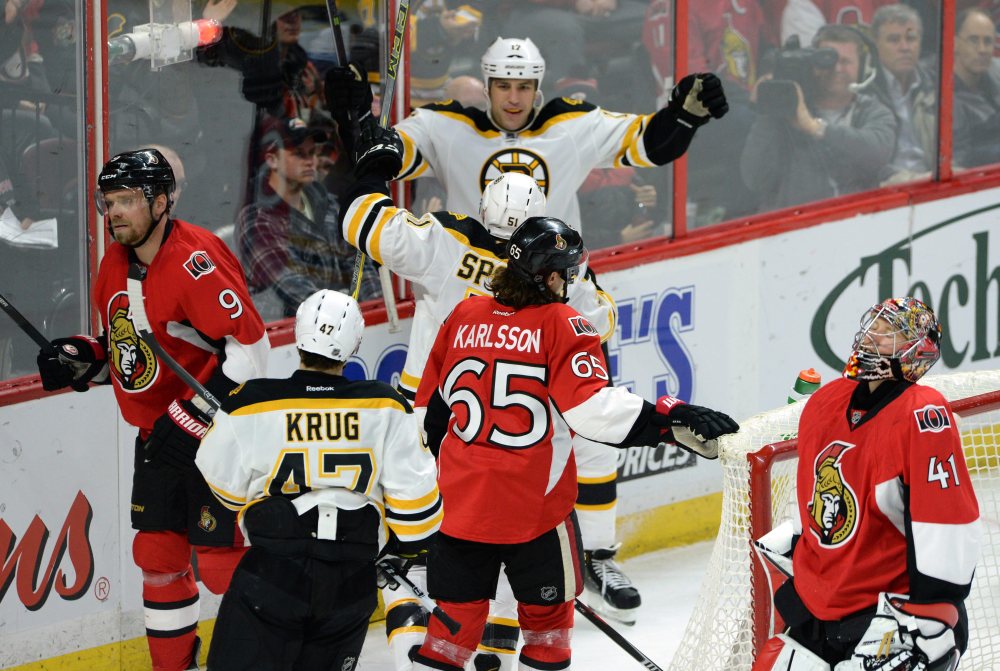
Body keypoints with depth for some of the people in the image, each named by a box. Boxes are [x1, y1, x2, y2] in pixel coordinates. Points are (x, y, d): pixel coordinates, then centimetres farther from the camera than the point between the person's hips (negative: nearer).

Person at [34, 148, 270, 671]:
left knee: (222, 559, -10)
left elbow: (250, 347, -24)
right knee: (157, 552, 11)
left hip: (215, 430, -9)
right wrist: (82, 359, 0)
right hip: (158, 435, 9)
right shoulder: (116, 264, 6)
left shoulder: (196, 261, -22)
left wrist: (193, 416, -24)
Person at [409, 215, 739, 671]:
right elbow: (592, 407, -21)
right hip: (535, 505, -4)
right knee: (546, 611, 15)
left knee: (456, 614, 12)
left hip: (459, 499, 4)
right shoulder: (559, 324, -9)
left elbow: (431, 408, 13)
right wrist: (674, 419, -21)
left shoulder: (464, 317, 6)